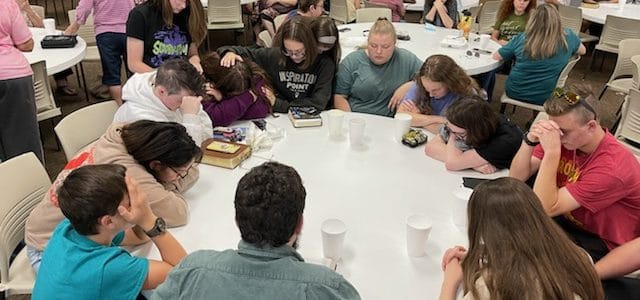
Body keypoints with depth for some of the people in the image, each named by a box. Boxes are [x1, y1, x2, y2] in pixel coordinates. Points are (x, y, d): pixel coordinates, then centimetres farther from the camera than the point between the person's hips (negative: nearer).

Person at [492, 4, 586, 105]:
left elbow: (496, 56, -4)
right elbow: (582, 50, 9)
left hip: (514, 92, -1)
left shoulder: (521, 39, -17)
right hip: (544, 98, 1)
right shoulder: (567, 37, -13)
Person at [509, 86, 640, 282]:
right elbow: (516, 178, -12)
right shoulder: (567, 139, -13)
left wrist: (551, 152, -38)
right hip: (568, 220, 6)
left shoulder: (612, 167, -30)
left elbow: (546, 209, -31)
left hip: (600, 244, -6)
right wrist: (530, 140, -29)